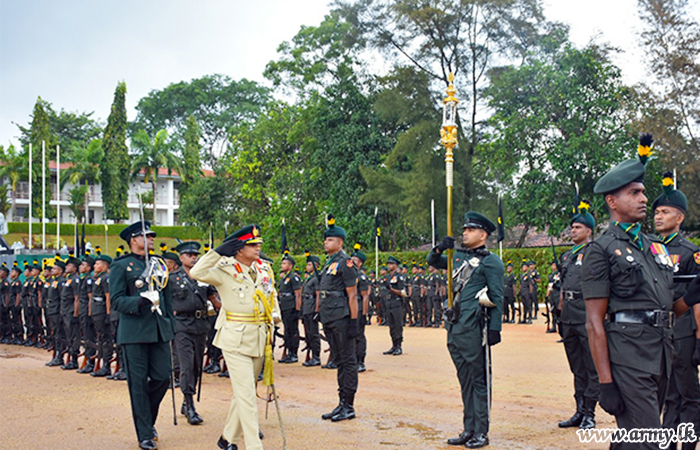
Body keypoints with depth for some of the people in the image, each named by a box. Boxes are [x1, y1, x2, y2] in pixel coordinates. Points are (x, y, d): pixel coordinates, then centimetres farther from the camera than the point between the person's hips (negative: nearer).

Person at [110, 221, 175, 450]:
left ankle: (146, 416, 27)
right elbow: (116, 300, -8)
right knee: (138, 383, 0)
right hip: (134, 331, -5)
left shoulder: (159, 263, 15)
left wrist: (170, 323, 16)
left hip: (159, 330, 5)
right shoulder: (121, 266, -1)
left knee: (163, 376, 1)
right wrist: (140, 301, -24)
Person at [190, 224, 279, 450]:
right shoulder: (225, 271, -9)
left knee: (244, 391, 15)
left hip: (259, 338, 7)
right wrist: (219, 251, -23)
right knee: (246, 394, -8)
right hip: (236, 339, -7)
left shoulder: (264, 269, 9)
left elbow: (272, 295, 24)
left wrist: (273, 320, 12)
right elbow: (197, 272, -25)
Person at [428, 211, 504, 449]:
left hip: (474, 329, -7)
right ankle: (469, 430, 19)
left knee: (478, 380, -1)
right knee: (465, 380, 12)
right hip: (455, 328, 7)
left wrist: (495, 328, -13)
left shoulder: (490, 261, -3)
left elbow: (497, 298, -7)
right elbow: (432, 261, 28)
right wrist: (440, 248, 7)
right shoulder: (459, 257, 16)